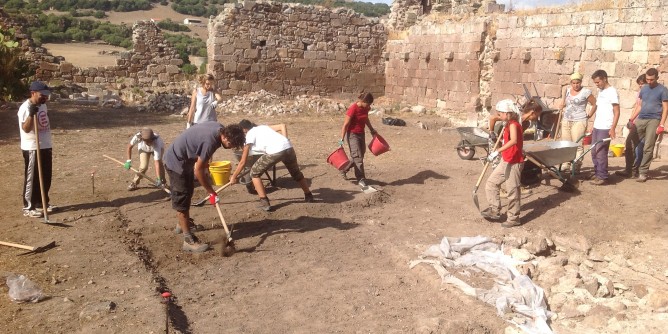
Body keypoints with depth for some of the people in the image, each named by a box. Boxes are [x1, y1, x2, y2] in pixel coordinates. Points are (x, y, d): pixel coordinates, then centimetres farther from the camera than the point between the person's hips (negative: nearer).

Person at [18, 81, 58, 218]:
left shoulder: (43, 105, 10)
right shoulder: (25, 108, -17)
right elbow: (26, 129, -27)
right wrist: (31, 114, -41)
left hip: (46, 146, 9)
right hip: (32, 148, -8)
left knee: (46, 177, 15)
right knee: (32, 178, -2)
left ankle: (42, 202, 28)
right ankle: (28, 207, 6)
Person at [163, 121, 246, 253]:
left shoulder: (219, 128, -8)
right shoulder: (210, 141, -34)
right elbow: (198, 170, -26)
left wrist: (205, 162, 9)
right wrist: (211, 192, -17)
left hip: (185, 158, 10)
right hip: (176, 162, -10)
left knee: (187, 194, 24)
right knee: (182, 201, -5)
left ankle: (183, 223, 45)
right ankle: (189, 240, 0)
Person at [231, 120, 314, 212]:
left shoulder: (249, 135, 12)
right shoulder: (262, 127, 29)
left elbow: (243, 162, 10)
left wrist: (233, 177, 19)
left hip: (274, 151, -7)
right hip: (288, 147, 7)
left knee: (254, 173, 15)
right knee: (296, 172, 32)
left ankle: (264, 203, 8)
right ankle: (308, 196, 48)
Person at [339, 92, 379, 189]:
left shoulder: (366, 108, -2)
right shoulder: (353, 108, -22)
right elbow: (346, 124, -19)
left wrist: (371, 129, 28)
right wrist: (342, 139, -20)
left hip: (361, 134, 8)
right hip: (352, 134, -8)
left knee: (360, 156, 14)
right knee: (358, 157, -8)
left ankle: (344, 169, 33)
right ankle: (361, 179, -2)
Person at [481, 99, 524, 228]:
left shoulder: (513, 125, -19)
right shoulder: (508, 125, 12)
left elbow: (514, 140, -39)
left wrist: (497, 151, -44)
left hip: (514, 163, -10)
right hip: (505, 161, 10)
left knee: (512, 191, -1)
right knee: (491, 183, 10)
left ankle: (514, 218, 10)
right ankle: (495, 210, 16)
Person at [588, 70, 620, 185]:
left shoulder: (612, 92, -9)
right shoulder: (600, 91, 15)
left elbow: (617, 112, -12)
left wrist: (612, 128, -18)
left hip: (605, 128, -8)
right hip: (597, 127, 8)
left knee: (600, 152, -6)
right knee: (594, 152, 10)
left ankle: (603, 177, 0)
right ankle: (597, 173, 20)